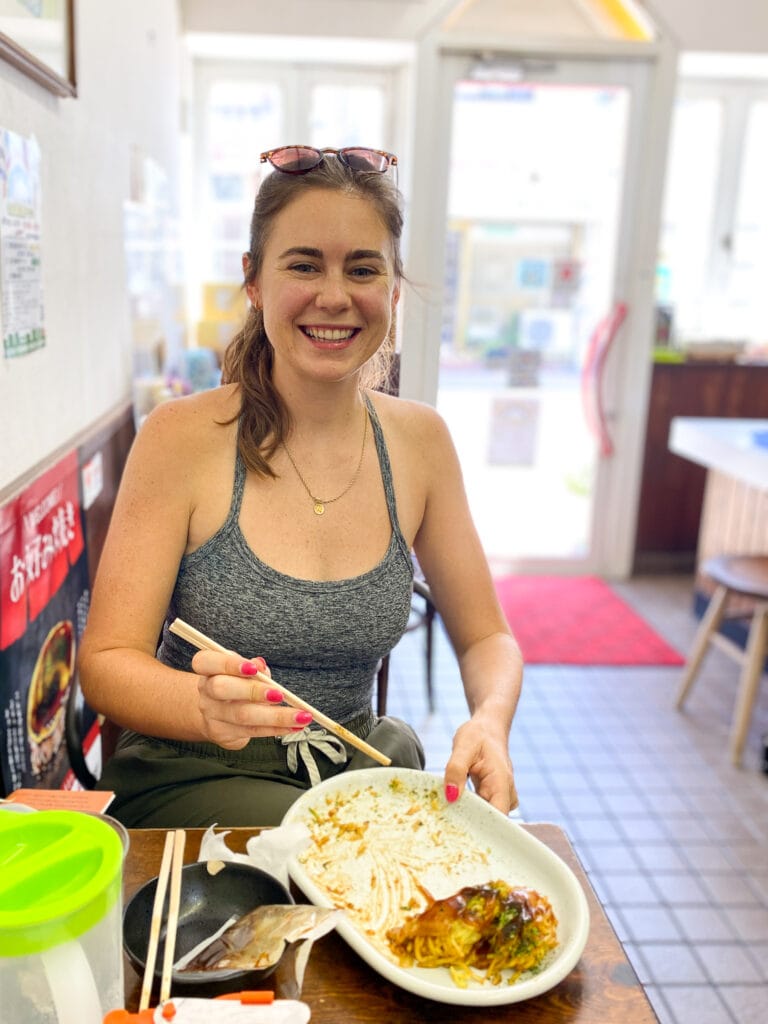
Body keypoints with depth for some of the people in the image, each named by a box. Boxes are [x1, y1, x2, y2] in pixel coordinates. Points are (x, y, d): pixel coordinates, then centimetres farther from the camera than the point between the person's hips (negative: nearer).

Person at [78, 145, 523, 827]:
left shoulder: (419, 439, -3)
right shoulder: (182, 437, -13)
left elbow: (485, 638, 2)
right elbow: (106, 663, -12)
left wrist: (491, 721, -21)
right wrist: (205, 706, -35)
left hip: (356, 768, 4)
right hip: (189, 780, -4)